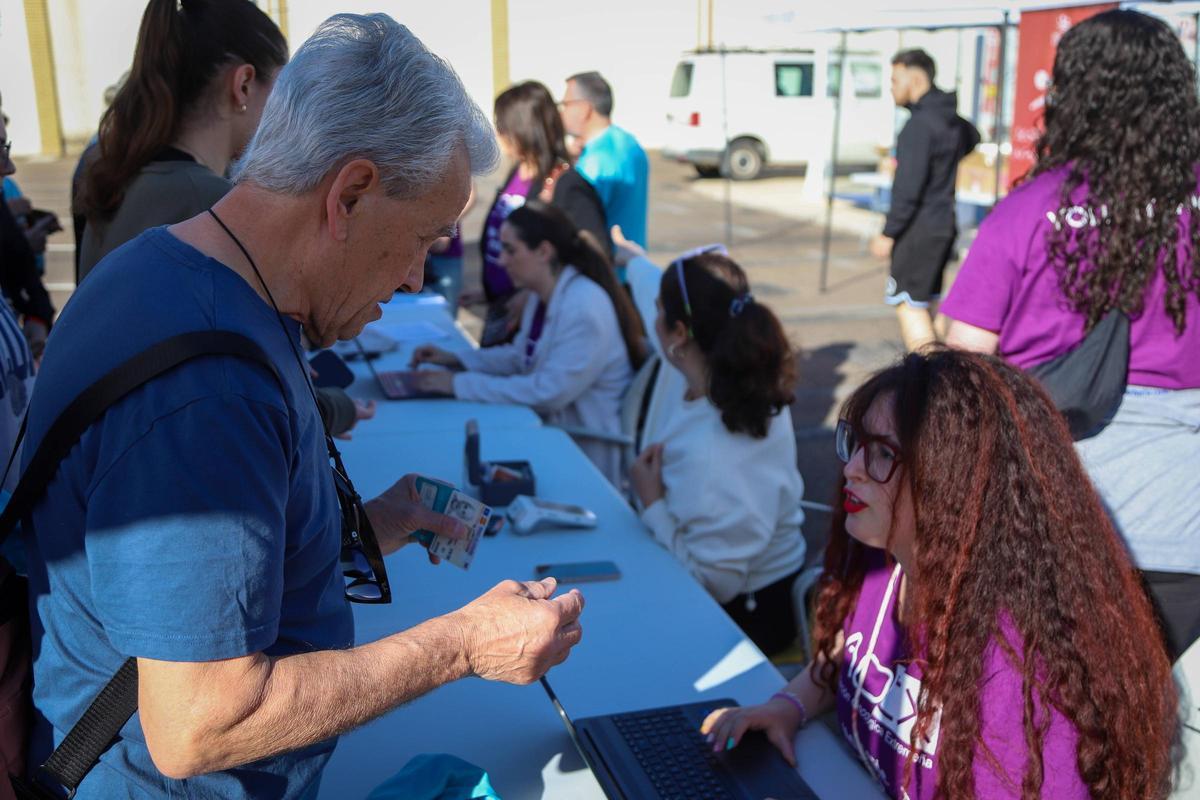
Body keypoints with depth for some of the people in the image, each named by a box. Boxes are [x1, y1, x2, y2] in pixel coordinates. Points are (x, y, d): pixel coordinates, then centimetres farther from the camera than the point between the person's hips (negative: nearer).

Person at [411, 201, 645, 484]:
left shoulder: (584, 307, -23)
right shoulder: (544, 296, 6)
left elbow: (548, 391, -27)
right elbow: (520, 355, 19)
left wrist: (460, 384, -22)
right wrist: (454, 359, 5)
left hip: (587, 452, -8)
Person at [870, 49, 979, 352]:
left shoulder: (920, 124, -17)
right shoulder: (953, 120, 12)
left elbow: (908, 187, -22)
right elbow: (973, 137, 38)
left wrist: (889, 233, -18)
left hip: (919, 227, -9)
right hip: (945, 224, 9)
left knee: (908, 304, -6)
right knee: (928, 302, 16)